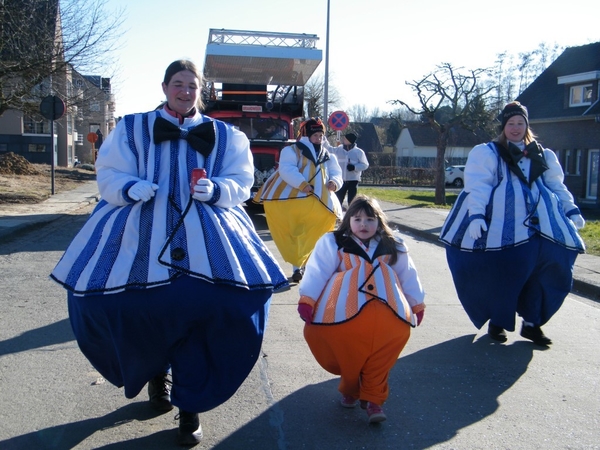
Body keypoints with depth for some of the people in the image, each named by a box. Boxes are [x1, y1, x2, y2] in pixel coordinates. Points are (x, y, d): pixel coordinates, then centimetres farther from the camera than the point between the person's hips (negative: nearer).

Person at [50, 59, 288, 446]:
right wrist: (131, 189, -16)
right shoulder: (132, 129, 11)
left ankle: (190, 408, 4)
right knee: (127, 303, -7)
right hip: (140, 232, 1)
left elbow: (241, 182, 7)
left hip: (204, 235, -1)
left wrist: (214, 190, -13)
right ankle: (157, 370, 27)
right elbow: (108, 175, 5)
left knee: (202, 307, -13)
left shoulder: (224, 135, 12)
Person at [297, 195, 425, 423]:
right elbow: (317, 271, 3)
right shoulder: (332, 242, 14)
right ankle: (350, 388, 16)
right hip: (345, 312, -1)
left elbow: (408, 276, 27)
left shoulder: (394, 246, 24)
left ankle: (373, 398, 0)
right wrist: (307, 300, -8)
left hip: (386, 310, 2)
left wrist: (417, 304, 23)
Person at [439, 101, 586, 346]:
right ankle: (497, 322, 11)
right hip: (500, 222, -4)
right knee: (500, 271, -9)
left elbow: (557, 186, 25)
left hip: (539, 221, 4)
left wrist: (571, 210, 12)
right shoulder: (486, 153, 8)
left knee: (543, 265, -6)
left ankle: (532, 323, 9)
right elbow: (477, 186, -4)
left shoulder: (543, 155, 24)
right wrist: (476, 214, -18)